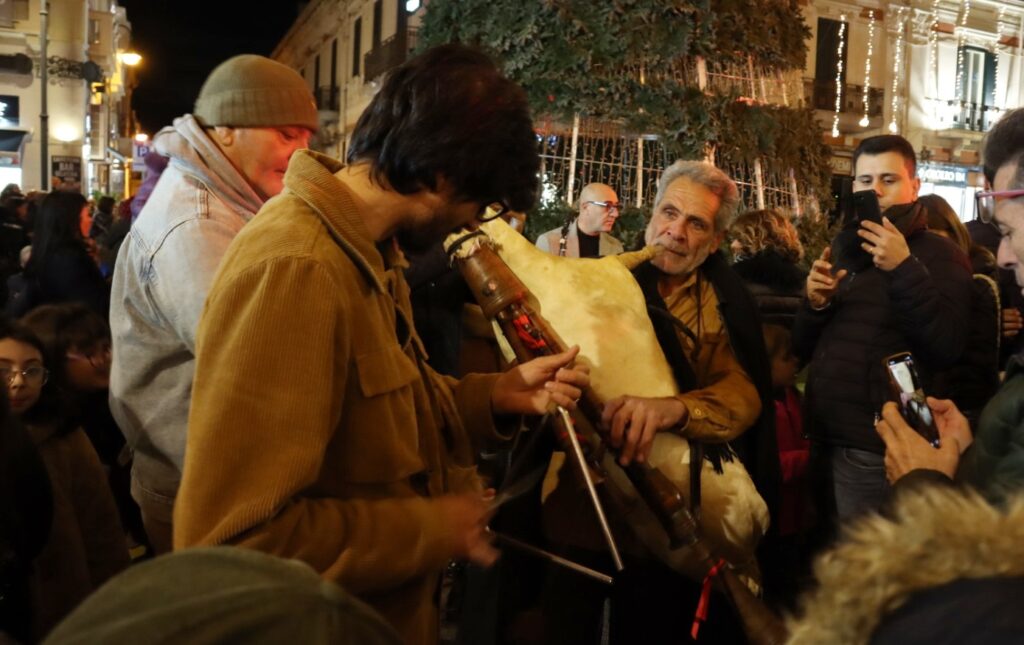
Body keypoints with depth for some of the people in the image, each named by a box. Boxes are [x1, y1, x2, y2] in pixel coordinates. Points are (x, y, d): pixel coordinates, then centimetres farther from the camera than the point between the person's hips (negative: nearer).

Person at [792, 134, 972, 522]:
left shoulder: (939, 255, -5)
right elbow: (803, 349, 13)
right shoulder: (842, 251, 13)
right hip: (827, 436, 6)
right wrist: (815, 304, -7)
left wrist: (905, 269, -26)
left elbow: (948, 348, -20)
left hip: (877, 446, -6)